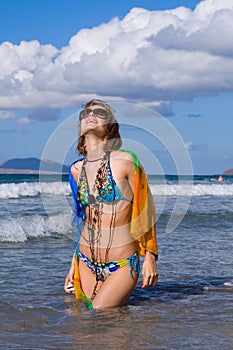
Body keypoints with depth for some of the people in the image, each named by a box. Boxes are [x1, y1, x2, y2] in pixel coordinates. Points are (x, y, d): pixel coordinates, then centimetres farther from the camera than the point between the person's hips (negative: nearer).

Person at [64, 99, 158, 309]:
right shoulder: (77, 169, 5)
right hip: (87, 263, 5)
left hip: (123, 264, -5)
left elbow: (145, 212, -4)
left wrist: (150, 257, -5)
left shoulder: (125, 161, -10)